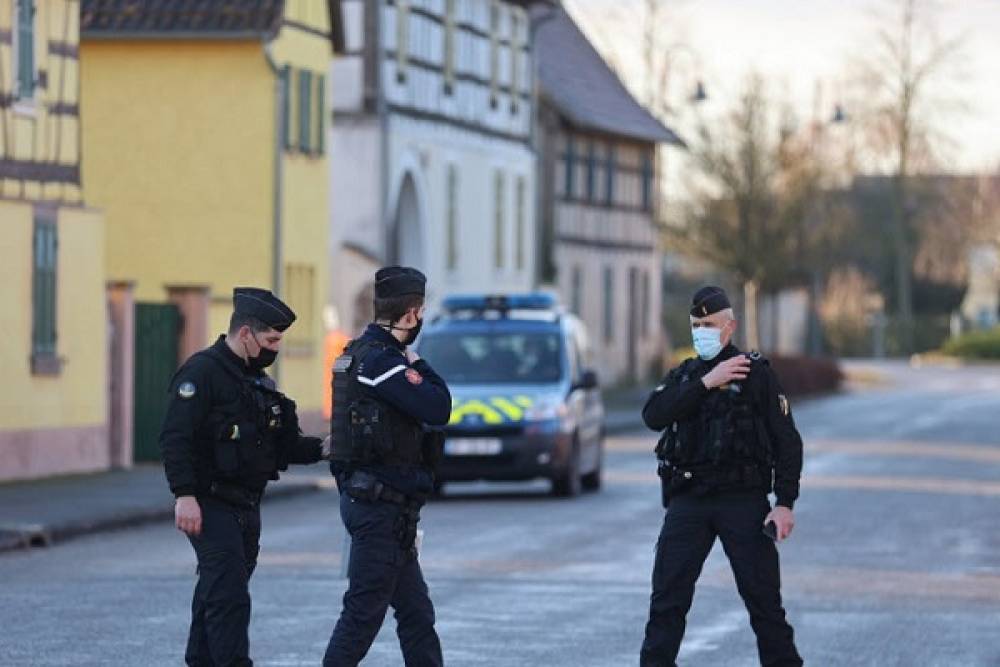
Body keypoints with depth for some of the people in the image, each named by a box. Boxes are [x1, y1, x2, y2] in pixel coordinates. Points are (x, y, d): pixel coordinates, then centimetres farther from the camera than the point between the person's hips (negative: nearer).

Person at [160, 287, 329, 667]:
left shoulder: (257, 380, 17)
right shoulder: (203, 372, -12)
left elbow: (283, 446, 19)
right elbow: (175, 437, -20)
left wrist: (322, 449, 2)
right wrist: (184, 494, -27)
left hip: (246, 507, 9)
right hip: (211, 505, -9)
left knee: (217, 593, 13)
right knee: (229, 596, -14)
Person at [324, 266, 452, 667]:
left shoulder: (361, 353, 13)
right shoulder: (382, 360, -18)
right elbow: (438, 409, -21)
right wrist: (418, 364, -8)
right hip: (382, 505, -10)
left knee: (416, 612, 14)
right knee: (364, 611, -5)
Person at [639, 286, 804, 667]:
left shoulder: (756, 374, 0)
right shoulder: (683, 376, 13)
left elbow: (787, 442, -3)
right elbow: (654, 416, -7)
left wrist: (785, 503, -12)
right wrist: (705, 383, -15)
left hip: (743, 499, -3)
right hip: (689, 500, 3)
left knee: (763, 596, -2)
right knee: (667, 594, -2)